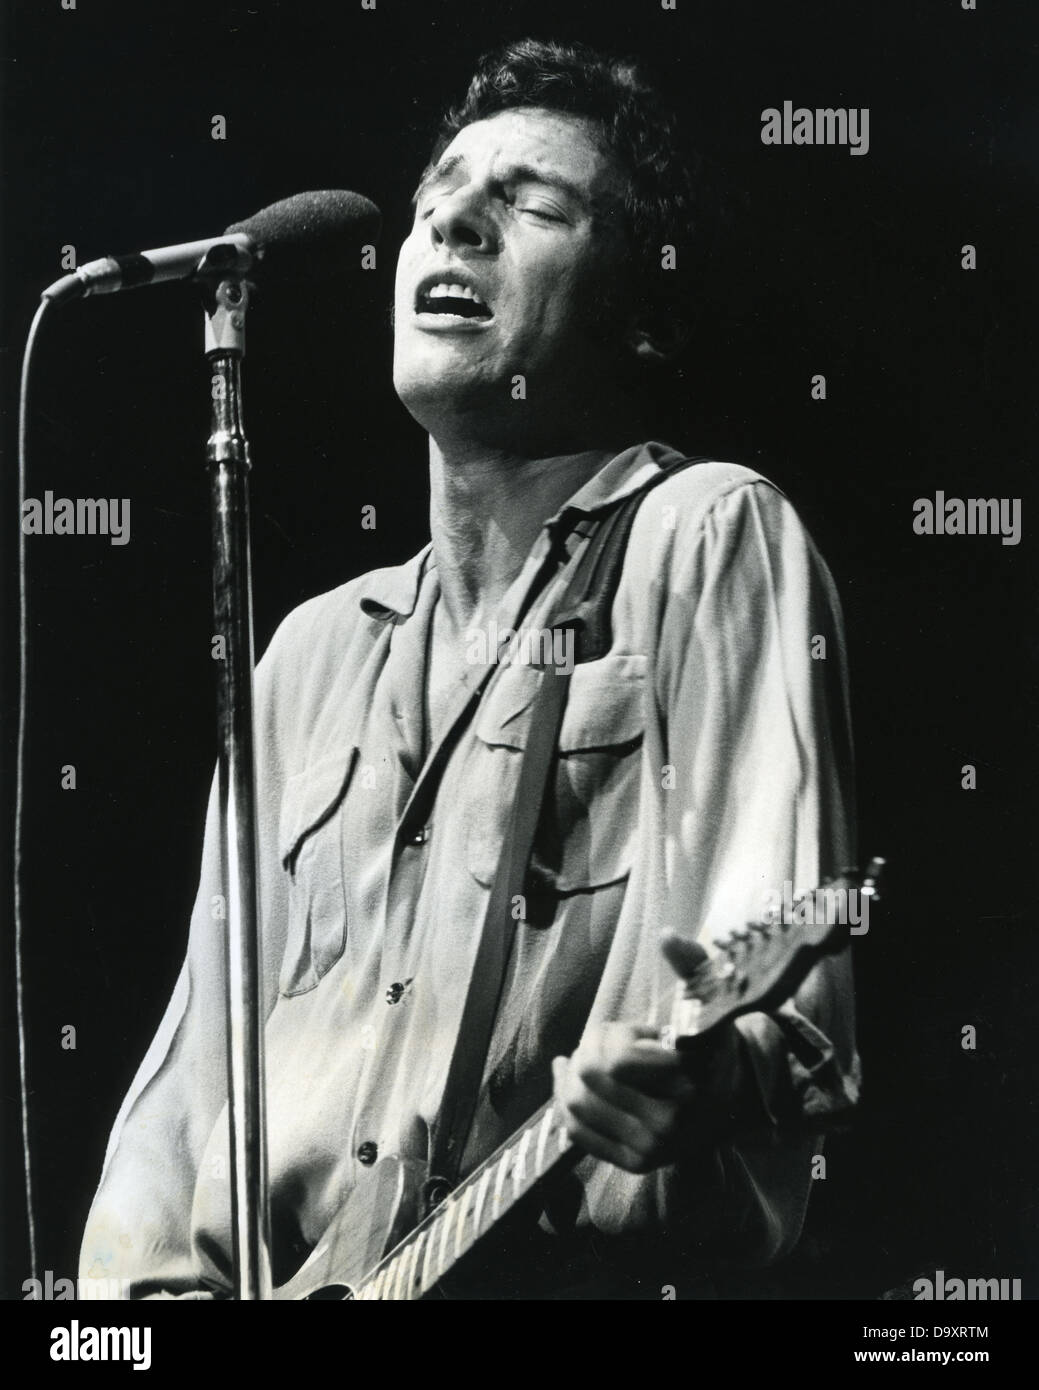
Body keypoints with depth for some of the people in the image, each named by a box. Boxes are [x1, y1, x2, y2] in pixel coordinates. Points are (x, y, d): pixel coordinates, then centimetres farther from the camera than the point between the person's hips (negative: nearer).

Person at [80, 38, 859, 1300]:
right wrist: (157, 1274, 1)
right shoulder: (314, 651, 17)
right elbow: (198, 1053, 16)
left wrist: (708, 1078, -32)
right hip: (259, 1270, 4)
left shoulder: (707, 536, -1)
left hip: (554, 1267, -4)